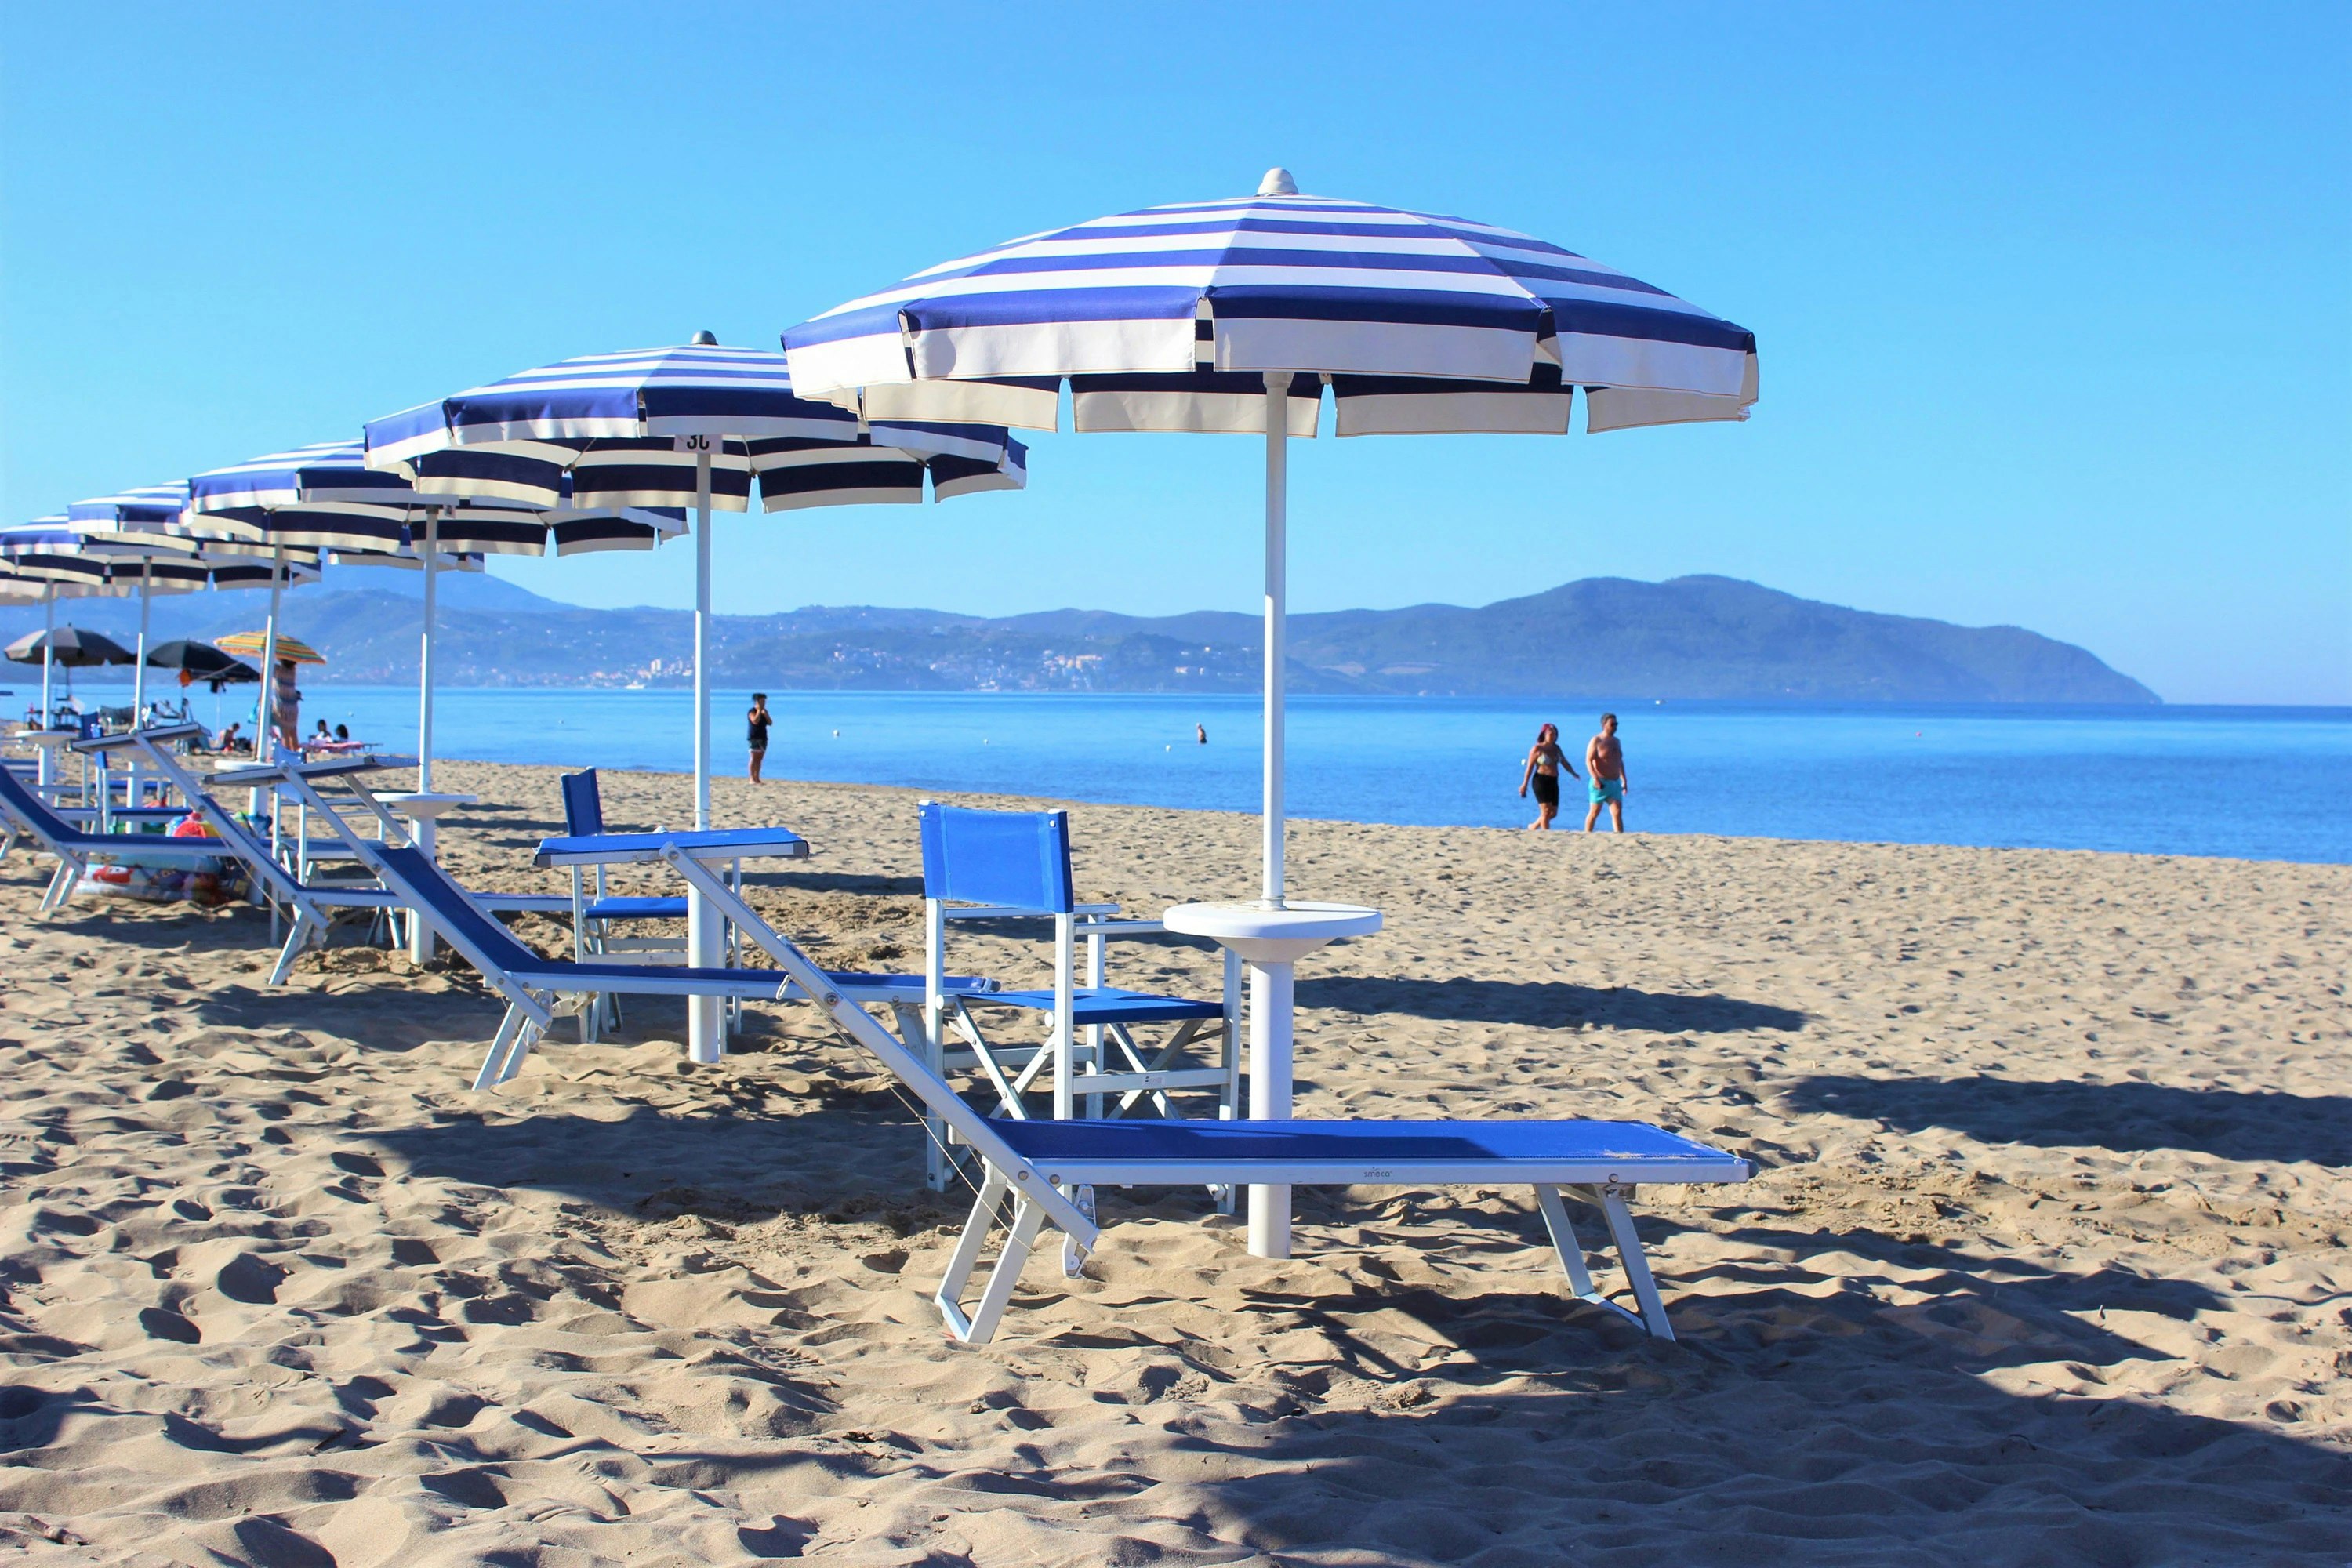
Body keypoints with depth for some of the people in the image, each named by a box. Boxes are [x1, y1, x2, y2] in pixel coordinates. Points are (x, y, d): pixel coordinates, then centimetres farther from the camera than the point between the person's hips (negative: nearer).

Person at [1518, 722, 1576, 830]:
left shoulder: (1556, 748, 13)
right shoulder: (1537, 749, -5)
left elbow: (1564, 762, 17)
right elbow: (1530, 767, -5)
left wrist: (1573, 773, 1)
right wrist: (1524, 784, -8)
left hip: (1553, 782, 7)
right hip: (1541, 781, -7)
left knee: (1553, 812, 9)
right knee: (1546, 811, -11)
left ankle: (1533, 827, 28)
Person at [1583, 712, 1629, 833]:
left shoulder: (1616, 741, 15)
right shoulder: (1596, 741, -7)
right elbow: (1589, 761, -15)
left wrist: (1624, 780, 19)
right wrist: (1596, 779, -25)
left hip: (1615, 783, 6)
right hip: (1601, 784, -6)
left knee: (1618, 813, -3)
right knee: (1594, 813, 3)